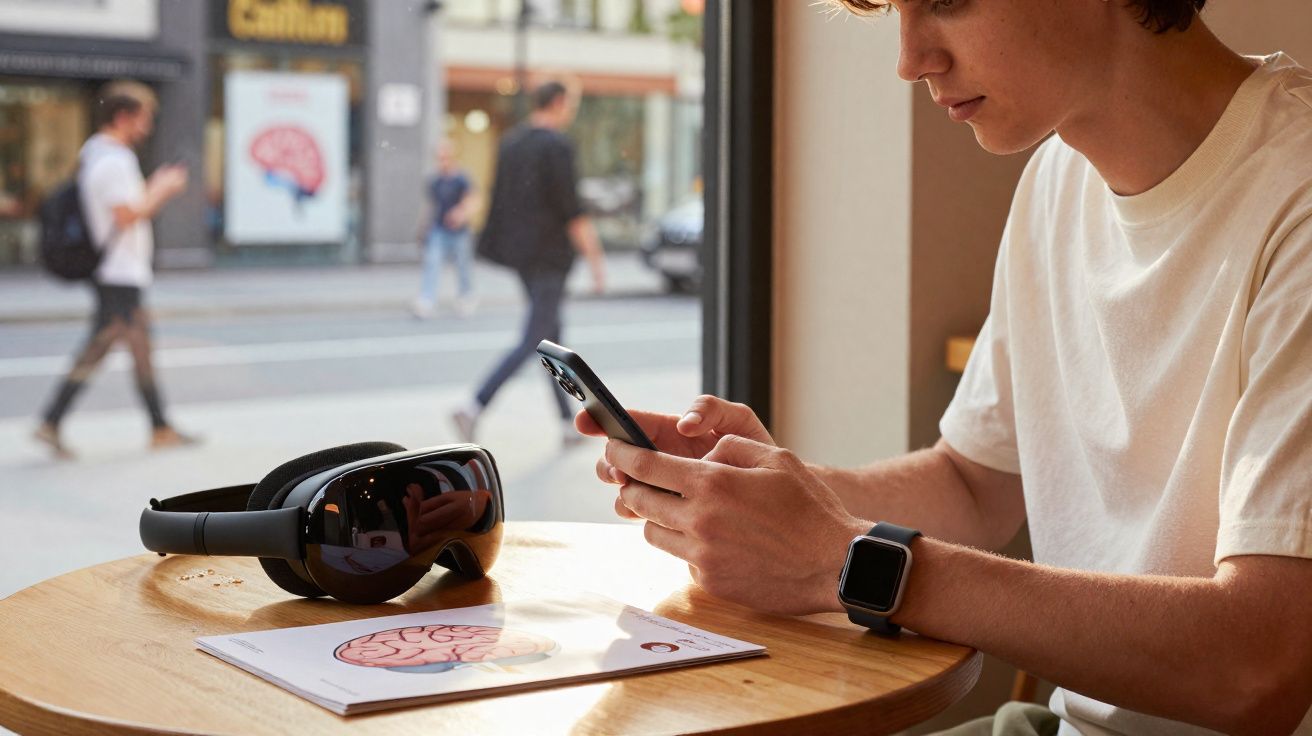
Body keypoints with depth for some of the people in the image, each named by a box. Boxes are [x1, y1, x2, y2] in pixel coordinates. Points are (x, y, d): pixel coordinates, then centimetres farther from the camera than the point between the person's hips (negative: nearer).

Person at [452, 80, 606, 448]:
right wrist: (595, 260, -13)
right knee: (532, 341, -6)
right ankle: (474, 408, -18)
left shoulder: (511, 142, 9)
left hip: (518, 250, 9)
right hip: (548, 254, -9)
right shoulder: (558, 146, -15)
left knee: (552, 335, 16)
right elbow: (571, 210, -18)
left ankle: (568, 423, 21)